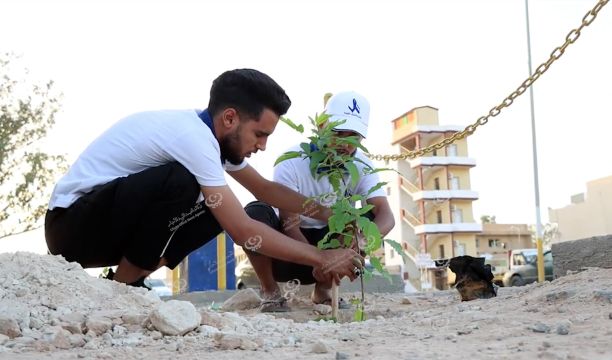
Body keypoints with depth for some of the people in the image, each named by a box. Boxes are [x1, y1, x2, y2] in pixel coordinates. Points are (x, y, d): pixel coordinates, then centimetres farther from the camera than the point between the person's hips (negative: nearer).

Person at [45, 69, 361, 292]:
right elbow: (243, 232, -28)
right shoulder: (193, 137, -27)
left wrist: (328, 215, 3)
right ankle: (122, 287, -13)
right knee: (180, 181, -31)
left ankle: (127, 282, 2)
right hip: (73, 223, -9)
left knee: (219, 211, -2)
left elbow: (266, 188, 13)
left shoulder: (215, 134, 1)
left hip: (113, 224, 9)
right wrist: (321, 259, -21)